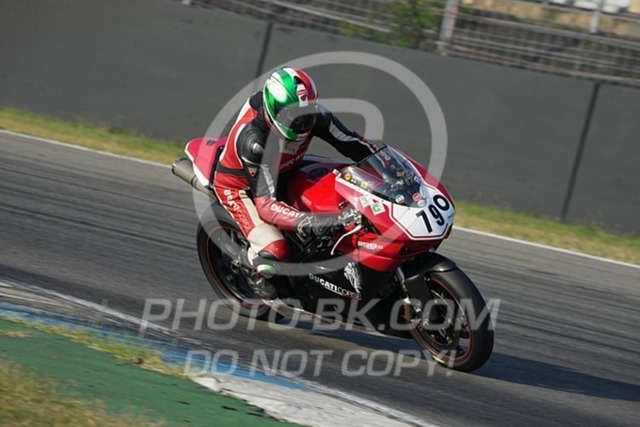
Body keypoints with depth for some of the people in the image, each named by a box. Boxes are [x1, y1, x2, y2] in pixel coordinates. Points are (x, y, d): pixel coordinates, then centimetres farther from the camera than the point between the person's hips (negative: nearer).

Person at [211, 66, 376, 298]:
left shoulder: (312, 114, -24)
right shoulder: (255, 140, -41)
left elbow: (352, 143, -15)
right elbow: (265, 205, -45)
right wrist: (309, 223, -59)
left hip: (282, 173, 7)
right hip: (240, 184, -7)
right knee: (275, 250, -26)